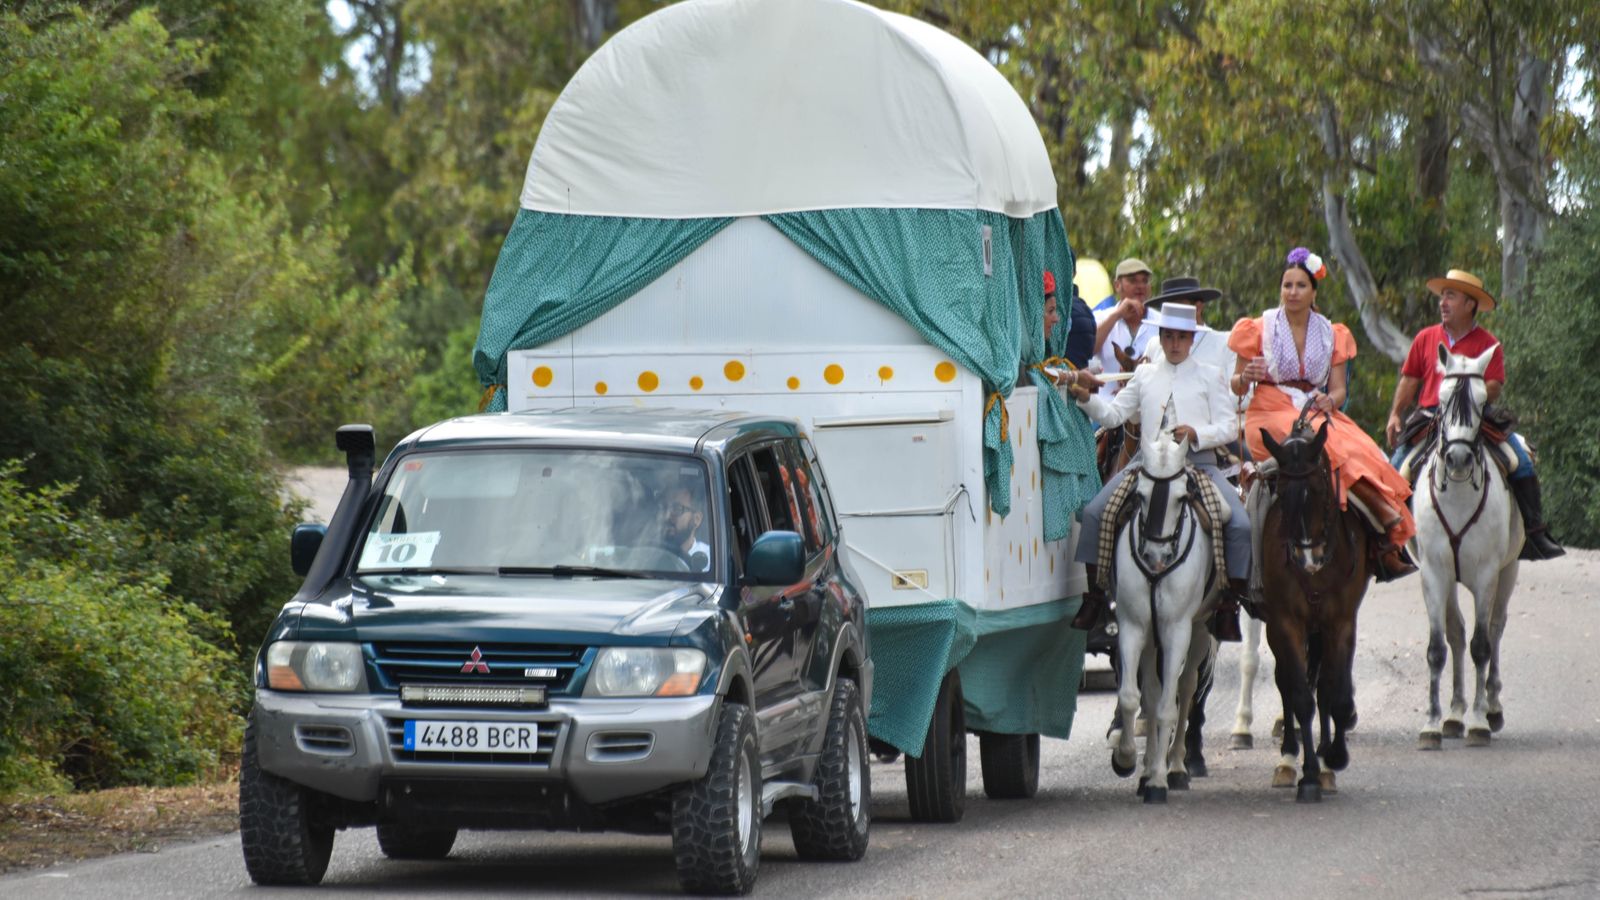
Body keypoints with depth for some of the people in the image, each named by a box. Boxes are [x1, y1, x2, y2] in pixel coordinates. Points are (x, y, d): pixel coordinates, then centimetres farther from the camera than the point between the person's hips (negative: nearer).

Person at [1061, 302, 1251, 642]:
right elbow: (1112, 415, 11)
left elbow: (1228, 426, 4)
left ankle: (1230, 603, -10)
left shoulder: (1208, 377, 11)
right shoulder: (1145, 375, 16)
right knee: (1094, 512, -17)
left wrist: (1196, 434, -14)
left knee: (1240, 524, -22)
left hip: (1198, 461, -1)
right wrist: (1086, 397, -8)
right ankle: (1094, 594, -6)